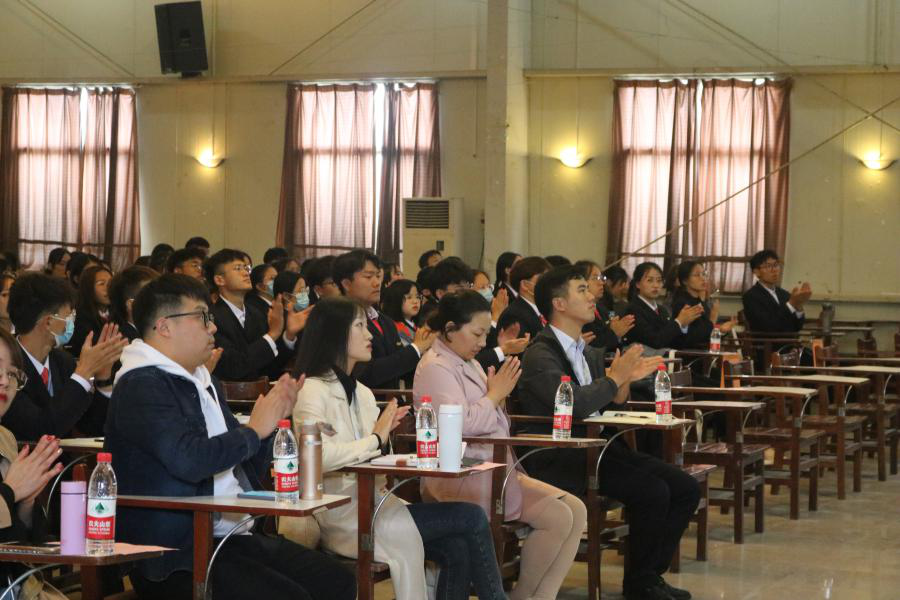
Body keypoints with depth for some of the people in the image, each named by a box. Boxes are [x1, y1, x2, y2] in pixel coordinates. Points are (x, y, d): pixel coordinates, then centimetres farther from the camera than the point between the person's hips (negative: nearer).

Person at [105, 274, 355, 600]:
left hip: (236, 536, 9)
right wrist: (254, 430, -11)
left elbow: (247, 473, 24)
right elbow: (188, 460, -26)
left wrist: (274, 420, 7)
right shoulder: (142, 386, -10)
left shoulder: (206, 383, 19)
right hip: (176, 554, -9)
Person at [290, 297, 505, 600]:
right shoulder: (314, 391, -8)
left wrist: (384, 433, -1)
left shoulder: (362, 393, 19)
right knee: (472, 518, -13)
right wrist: (376, 439, -15)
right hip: (341, 515, -8)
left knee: (457, 547, -16)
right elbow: (319, 456, -25)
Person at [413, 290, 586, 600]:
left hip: (491, 470, 10)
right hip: (459, 479, -10)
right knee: (556, 517, -20)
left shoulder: (468, 363, 20)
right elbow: (459, 424, -21)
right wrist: (494, 396, -8)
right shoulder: (435, 368, -9)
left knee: (576, 510, -3)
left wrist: (499, 397, 5)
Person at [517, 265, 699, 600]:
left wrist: (626, 379, -2)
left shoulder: (588, 354, 17)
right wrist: (615, 377, -12)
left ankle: (652, 573, 8)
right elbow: (575, 404, -26)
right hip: (559, 459, -9)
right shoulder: (540, 355, -11)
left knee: (685, 489, -2)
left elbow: (611, 407, 18)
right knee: (652, 491, -24)